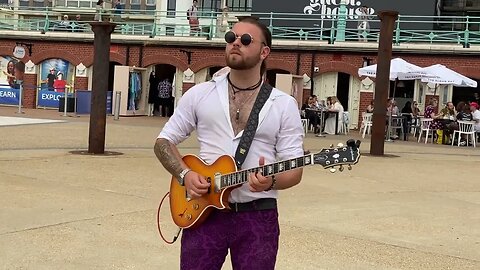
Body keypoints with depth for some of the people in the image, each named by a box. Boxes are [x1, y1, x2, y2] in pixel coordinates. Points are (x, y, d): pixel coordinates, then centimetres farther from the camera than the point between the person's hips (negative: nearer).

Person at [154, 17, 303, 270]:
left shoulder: (284, 104, 1)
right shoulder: (199, 94, 5)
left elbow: (294, 169, -1)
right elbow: (164, 141, 8)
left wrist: (271, 181, -22)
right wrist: (185, 174, -9)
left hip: (258, 216, -1)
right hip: (204, 211, 1)